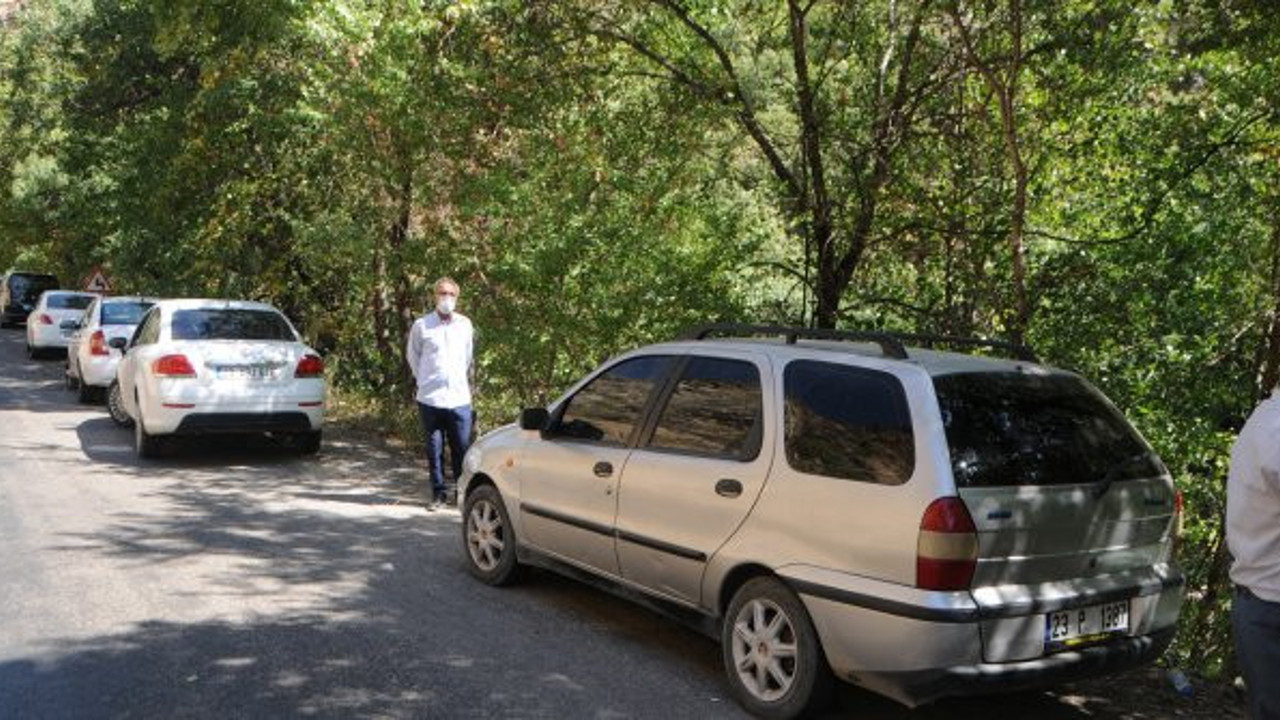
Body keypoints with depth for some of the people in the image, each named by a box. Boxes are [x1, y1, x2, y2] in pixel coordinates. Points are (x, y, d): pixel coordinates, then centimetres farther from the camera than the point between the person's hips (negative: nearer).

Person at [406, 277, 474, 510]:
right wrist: (423, 379, 9)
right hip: (430, 398, -1)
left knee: (462, 449, 1)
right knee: (434, 449, 6)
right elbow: (412, 355, 12)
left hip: (459, 398, 1)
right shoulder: (421, 325, 0)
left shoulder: (465, 324, 5)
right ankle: (438, 493, 16)